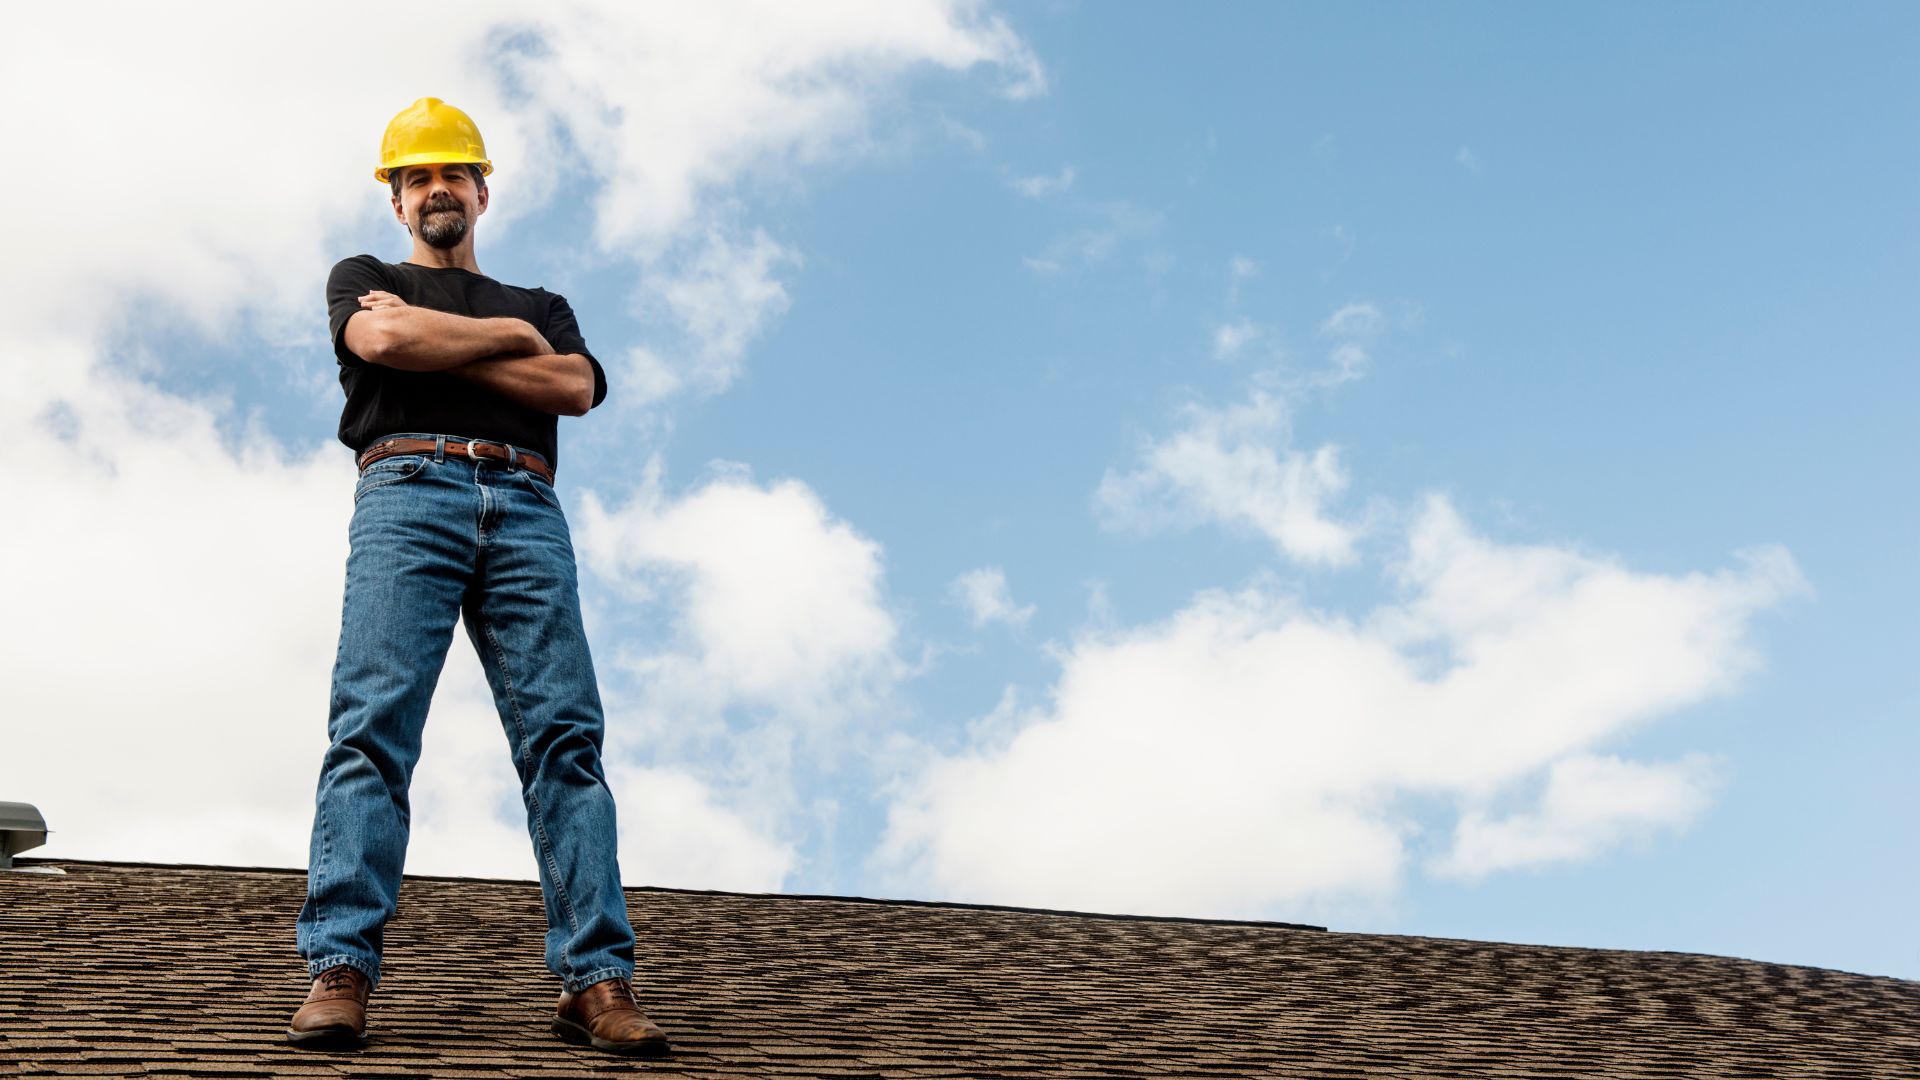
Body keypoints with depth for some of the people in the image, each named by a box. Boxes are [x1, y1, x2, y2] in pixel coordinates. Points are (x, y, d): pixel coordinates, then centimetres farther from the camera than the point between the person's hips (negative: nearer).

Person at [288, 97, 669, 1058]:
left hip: (525, 508, 2)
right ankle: (339, 973, -22)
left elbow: (576, 388, 9)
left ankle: (595, 980, -18)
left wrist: (436, 346, 5)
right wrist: (508, 336, 10)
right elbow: (385, 340, 1)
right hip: (408, 487, -1)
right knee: (373, 724, -17)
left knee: (564, 734, -12)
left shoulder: (542, 307, 32)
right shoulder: (362, 279, 27)